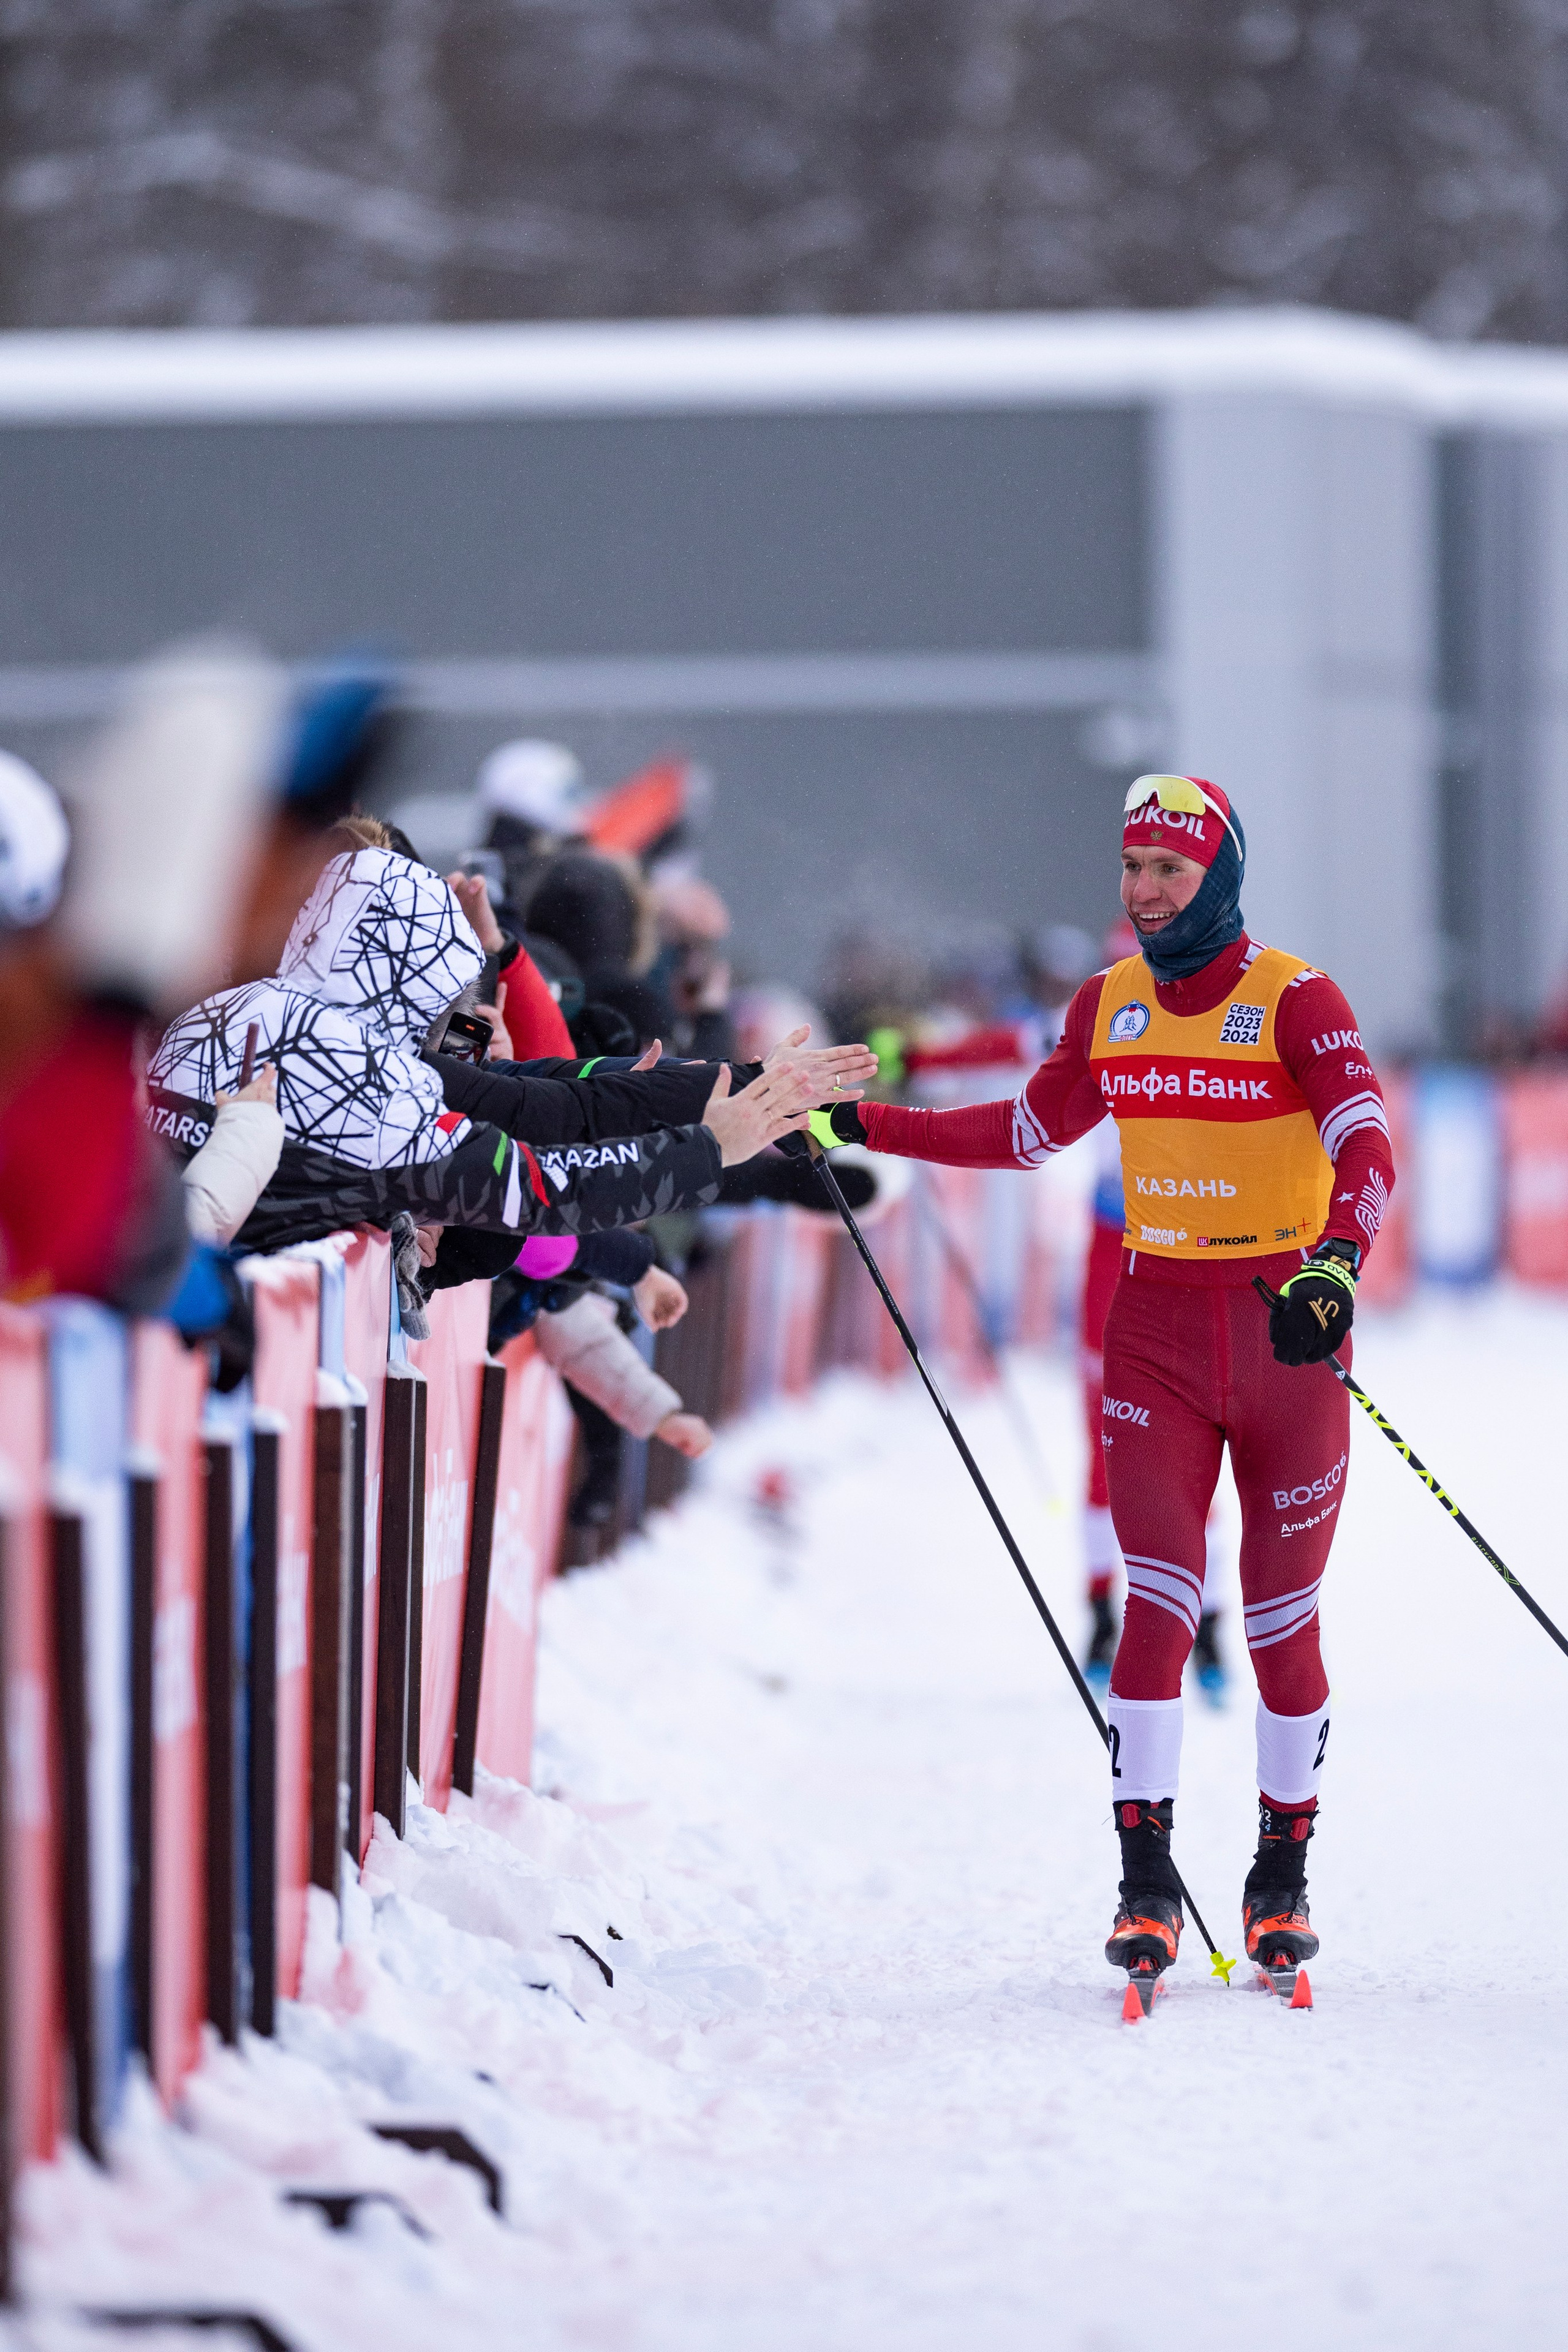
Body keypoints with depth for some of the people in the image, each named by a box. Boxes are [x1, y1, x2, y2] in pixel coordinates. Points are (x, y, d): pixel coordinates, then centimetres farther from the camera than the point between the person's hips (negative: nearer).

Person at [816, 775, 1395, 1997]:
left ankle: (1284, 1877, 22)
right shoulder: (1111, 1002, 6)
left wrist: (1335, 1256, -42)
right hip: (1157, 1330, 3)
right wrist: (861, 1125, 16)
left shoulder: (1294, 999, -10)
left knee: (1283, 1620, 6)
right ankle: (1147, 1884, -5)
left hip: (1288, 1329, -3)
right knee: (1157, 1607, -8)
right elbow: (1029, 1131, 20)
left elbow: (1366, 1144, -23)